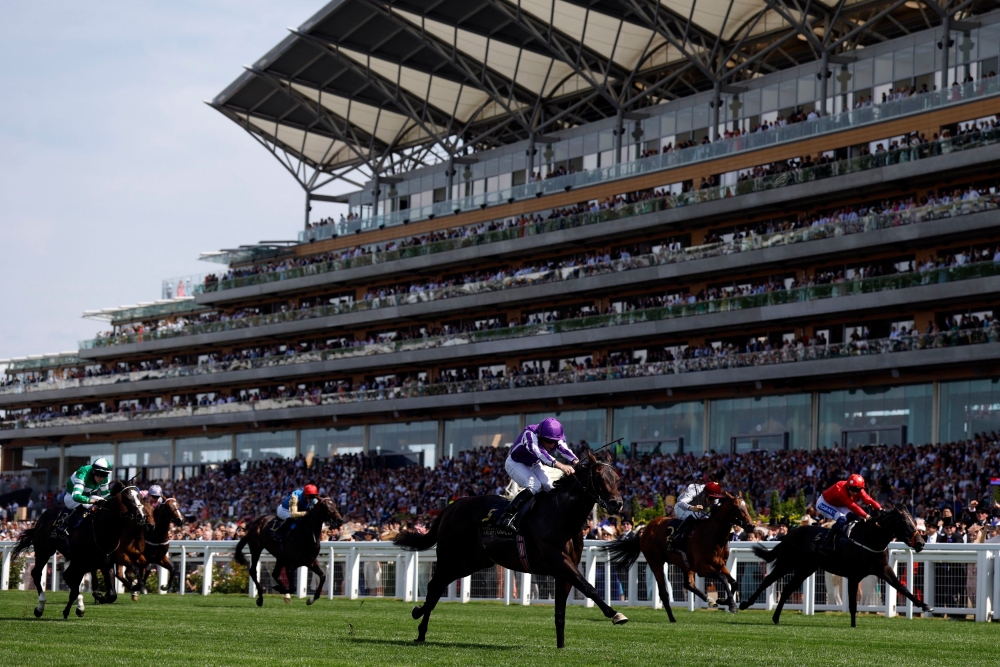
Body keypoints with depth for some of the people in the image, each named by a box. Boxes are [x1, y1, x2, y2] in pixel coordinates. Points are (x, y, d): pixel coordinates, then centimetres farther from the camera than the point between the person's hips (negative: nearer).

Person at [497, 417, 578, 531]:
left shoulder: (556, 438, -19)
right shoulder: (529, 434, -38)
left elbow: (565, 450, -36)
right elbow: (538, 452, -54)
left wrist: (576, 462, -59)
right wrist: (559, 465, -69)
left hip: (533, 465, 7)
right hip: (515, 463, -7)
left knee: (549, 487, -12)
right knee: (535, 485, -26)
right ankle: (506, 517, -30)